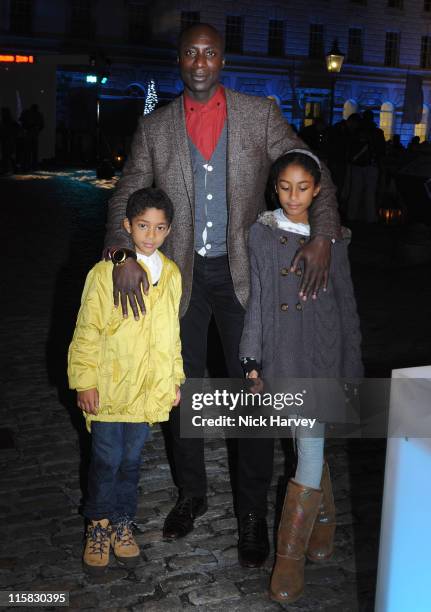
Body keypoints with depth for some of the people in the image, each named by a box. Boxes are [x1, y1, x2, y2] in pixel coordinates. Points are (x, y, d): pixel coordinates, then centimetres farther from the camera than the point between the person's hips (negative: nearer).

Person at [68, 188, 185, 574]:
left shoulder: (171, 274, 5)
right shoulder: (106, 272, -9)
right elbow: (88, 331, -7)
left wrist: (175, 378, 15)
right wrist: (85, 381, -9)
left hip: (150, 387, 3)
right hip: (108, 385, -3)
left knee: (131, 459, 14)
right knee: (107, 459, 5)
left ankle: (122, 523, 32)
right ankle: (99, 525, 26)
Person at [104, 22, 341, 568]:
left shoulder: (260, 114, -1)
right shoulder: (155, 128, 3)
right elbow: (126, 195, 3)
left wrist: (322, 236, -20)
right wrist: (122, 254, -16)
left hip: (241, 272, -1)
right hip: (181, 275, 2)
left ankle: (252, 511, 19)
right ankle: (191, 493, 33)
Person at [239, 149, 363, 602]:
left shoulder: (331, 238, 0)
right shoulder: (261, 234, 2)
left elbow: (345, 303, 4)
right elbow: (257, 300, 4)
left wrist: (351, 368, 4)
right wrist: (252, 360, 2)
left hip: (320, 354, -2)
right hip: (280, 354, 2)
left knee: (310, 450, -7)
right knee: (308, 446, 15)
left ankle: (291, 556, 4)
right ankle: (323, 519, 38)